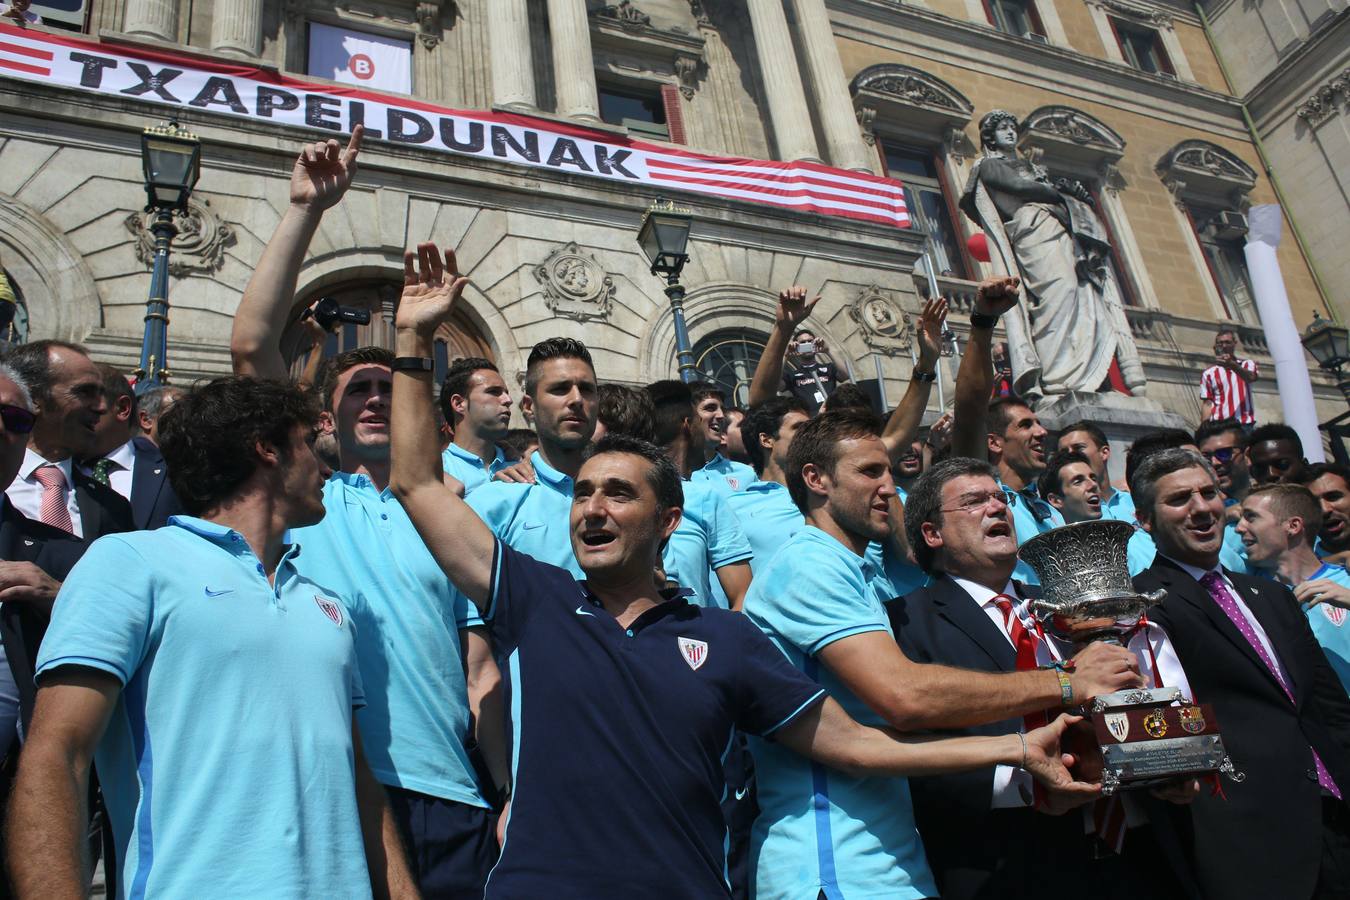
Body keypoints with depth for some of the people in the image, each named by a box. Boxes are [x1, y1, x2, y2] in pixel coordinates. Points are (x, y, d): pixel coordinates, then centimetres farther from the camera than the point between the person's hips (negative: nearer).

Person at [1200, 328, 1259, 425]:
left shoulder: (1247, 365, 11)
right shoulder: (1208, 374, 12)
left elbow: (1251, 377, -14)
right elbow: (1208, 404, 8)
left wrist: (1232, 365, -33)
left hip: (1244, 423, 0)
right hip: (1219, 424, 0)